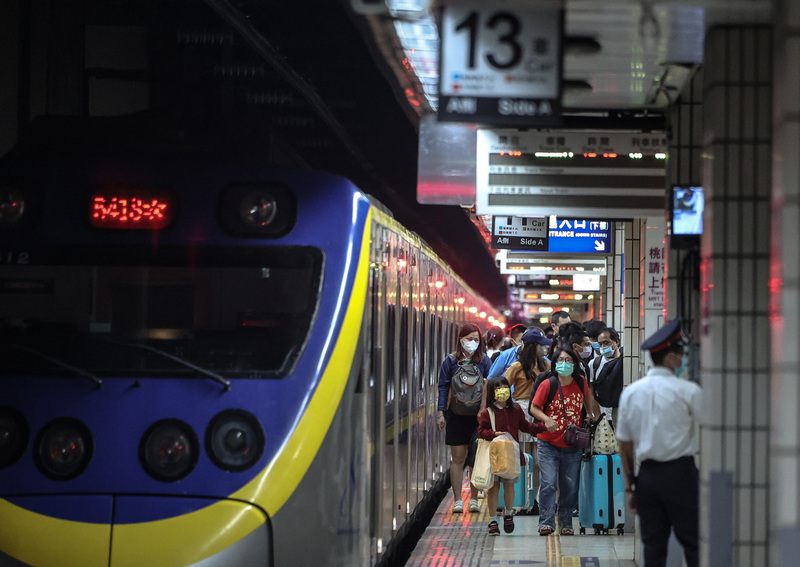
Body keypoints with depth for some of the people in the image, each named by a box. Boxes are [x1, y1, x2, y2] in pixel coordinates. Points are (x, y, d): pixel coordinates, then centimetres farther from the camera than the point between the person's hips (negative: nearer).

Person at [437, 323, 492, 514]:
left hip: (478, 416, 1)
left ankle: (474, 499, 12)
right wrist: (441, 413, -5)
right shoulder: (451, 361, 3)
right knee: (458, 457, 0)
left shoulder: (484, 360, 5)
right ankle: (457, 500, 4)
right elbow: (443, 387, 2)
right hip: (456, 417, -1)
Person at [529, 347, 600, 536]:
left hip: (573, 447, 3)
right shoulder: (547, 384, -8)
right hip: (548, 444, -3)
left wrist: (592, 414, 17)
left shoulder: (581, 382, 1)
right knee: (548, 483, -11)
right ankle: (546, 522, -8)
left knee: (570, 487, 6)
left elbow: (588, 398, 24)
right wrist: (546, 420, -18)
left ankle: (566, 524, 16)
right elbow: (534, 408, -2)